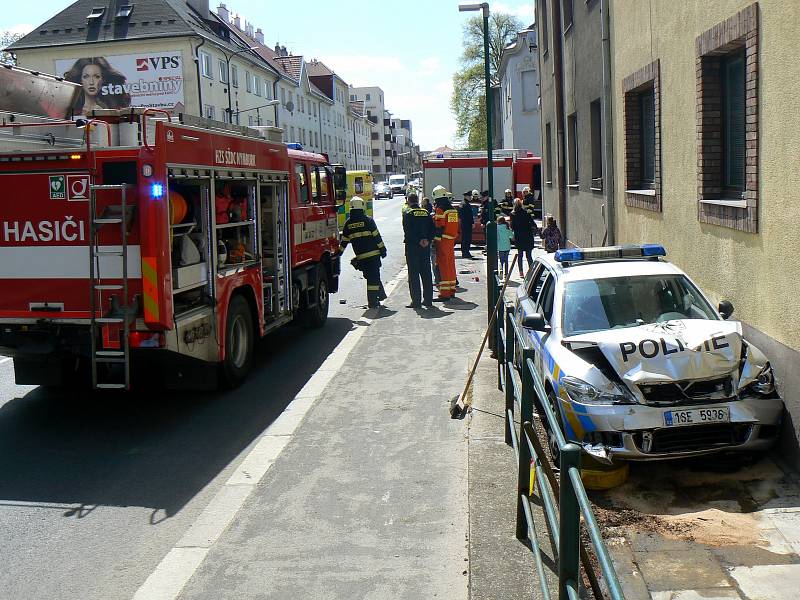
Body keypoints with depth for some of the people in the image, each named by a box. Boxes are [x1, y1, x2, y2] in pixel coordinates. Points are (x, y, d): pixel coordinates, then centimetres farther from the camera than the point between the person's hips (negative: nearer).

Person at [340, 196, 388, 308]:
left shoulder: (348, 223, 4)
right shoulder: (368, 220, -5)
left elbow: (344, 240, 7)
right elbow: (377, 236, -5)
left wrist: (339, 252, 16)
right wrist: (382, 249, 1)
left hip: (360, 256, 3)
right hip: (373, 254, -3)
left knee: (371, 276, 15)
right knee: (374, 277, 0)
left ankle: (380, 295, 22)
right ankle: (373, 302, -1)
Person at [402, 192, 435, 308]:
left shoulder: (408, 213, -7)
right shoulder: (426, 213, 8)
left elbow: (408, 231, -17)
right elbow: (433, 229, 3)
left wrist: (418, 241, -12)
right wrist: (428, 240, -4)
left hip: (412, 247, -5)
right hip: (425, 247, 5)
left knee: (414, 274, 0)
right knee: (426, 273, 11)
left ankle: (416, 301, -2)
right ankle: (428, 300, 14)